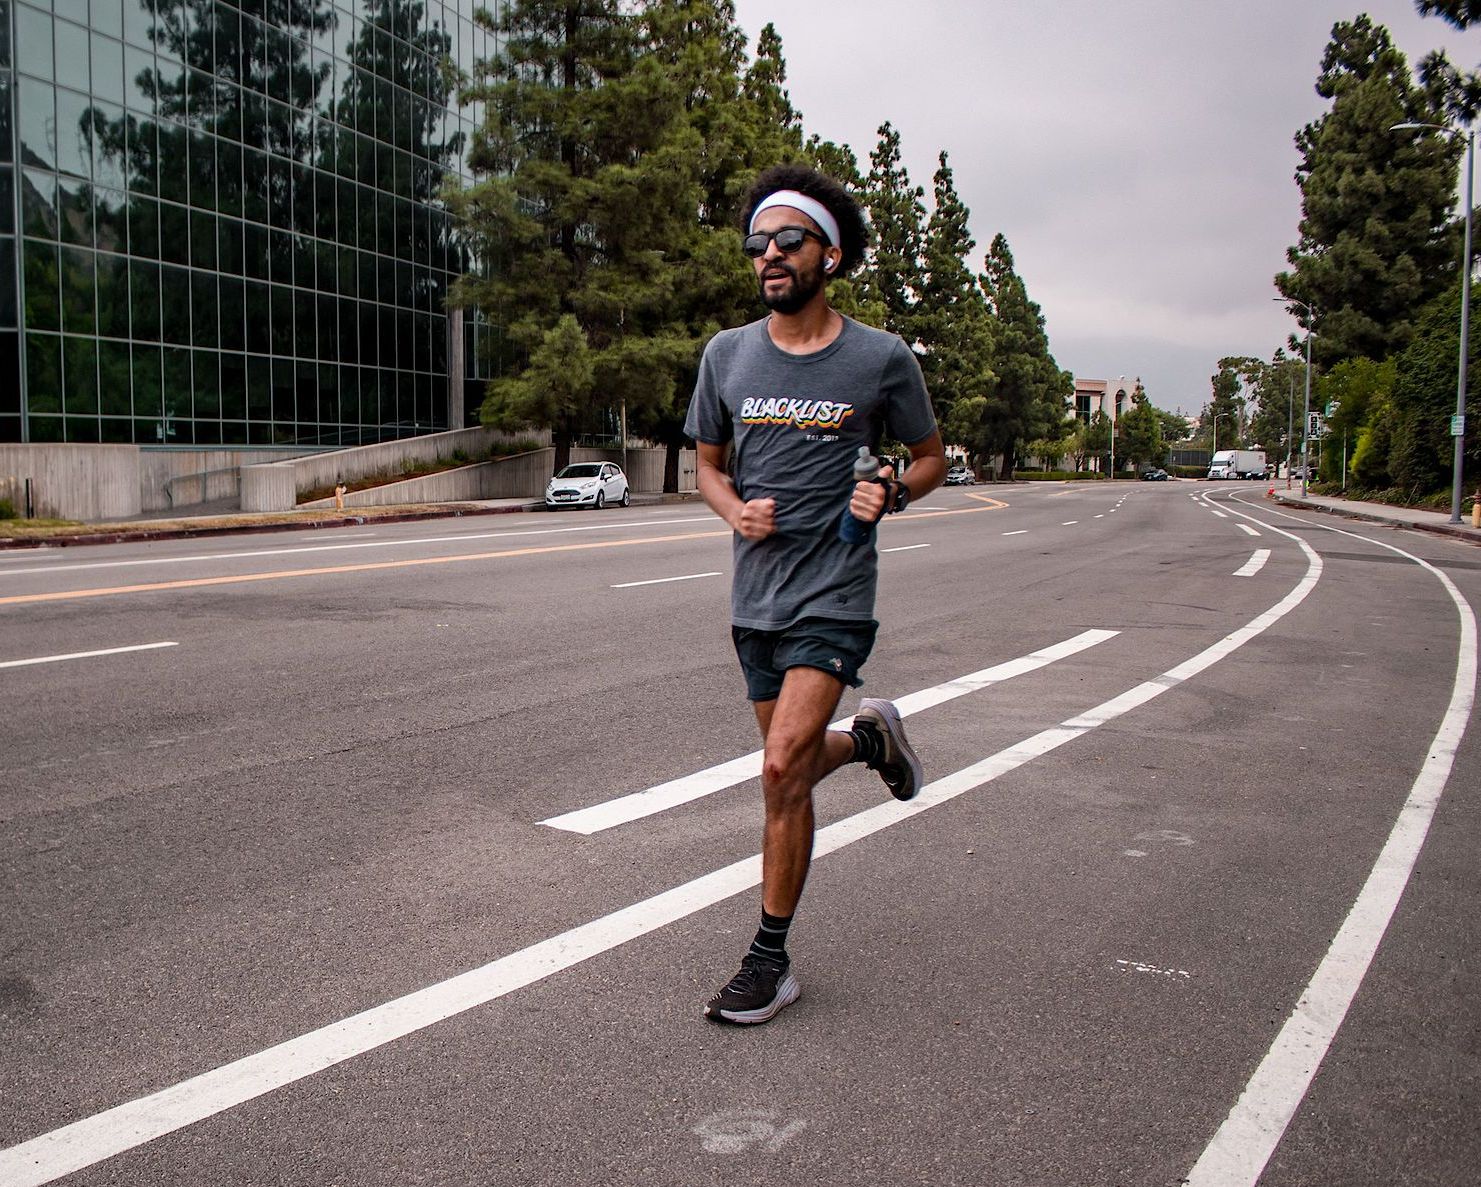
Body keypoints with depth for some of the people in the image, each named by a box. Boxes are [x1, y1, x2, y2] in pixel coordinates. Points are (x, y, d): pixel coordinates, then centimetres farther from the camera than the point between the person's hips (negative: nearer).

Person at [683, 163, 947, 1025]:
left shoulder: (882, 359, -4)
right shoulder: (727, 354, 4)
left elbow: (933, 456, 9)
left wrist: (892, 493, -12)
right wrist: (735, 509, -7)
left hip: (834, 592, -5)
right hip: (756, 592, 5)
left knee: (782, 768, -15)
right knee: (794, 764, 15)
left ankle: (771, 960, 0)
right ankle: (871, 736, 48)